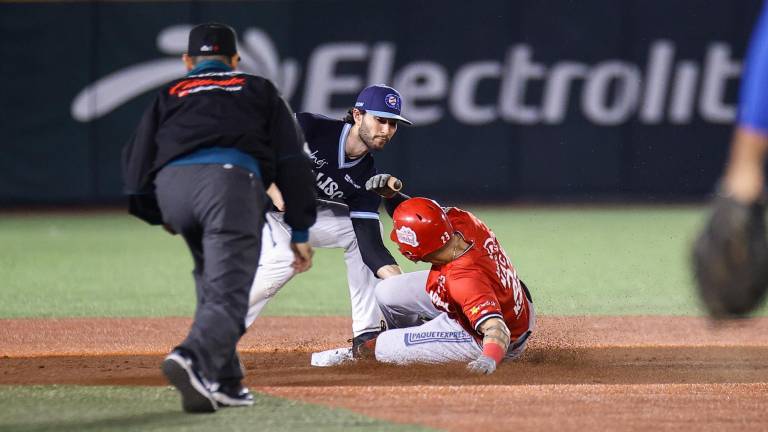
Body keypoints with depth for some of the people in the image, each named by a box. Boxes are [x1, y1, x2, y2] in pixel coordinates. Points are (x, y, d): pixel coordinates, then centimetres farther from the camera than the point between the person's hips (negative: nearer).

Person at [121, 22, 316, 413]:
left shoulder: (168, 95, 30)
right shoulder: (260, 91, 29)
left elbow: (136, 163, 18)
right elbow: (292, 163, 19)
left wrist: (160, 217, 31)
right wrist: (299, 233, 18)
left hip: (171, 185, 3)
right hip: (230, 180, -3)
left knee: (212, 282, 23)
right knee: (227, 296, -10)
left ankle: (224, 383, 15)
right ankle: (194, 360, -38)